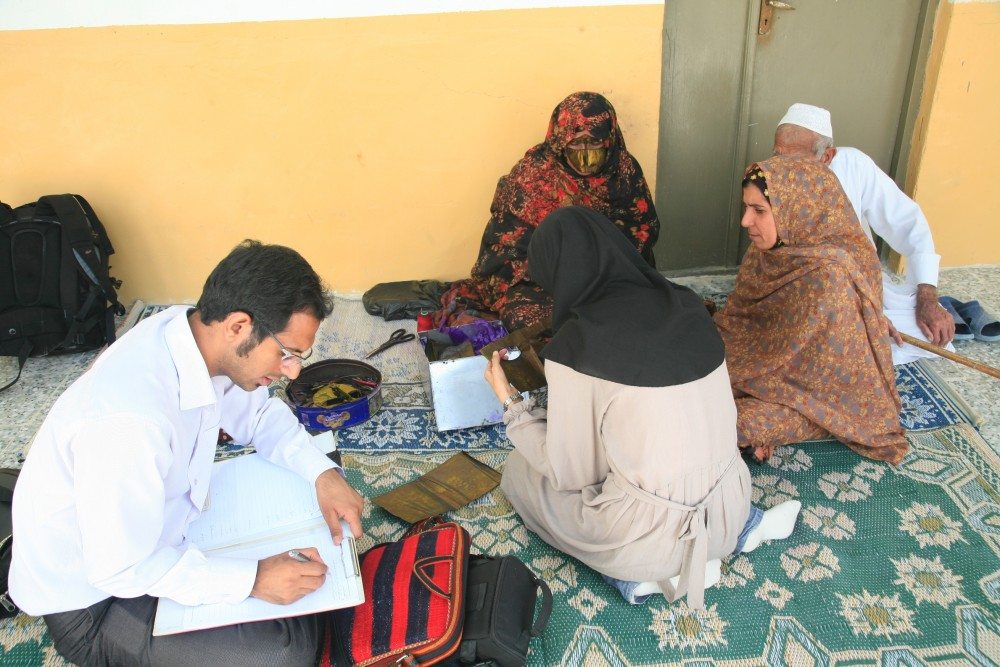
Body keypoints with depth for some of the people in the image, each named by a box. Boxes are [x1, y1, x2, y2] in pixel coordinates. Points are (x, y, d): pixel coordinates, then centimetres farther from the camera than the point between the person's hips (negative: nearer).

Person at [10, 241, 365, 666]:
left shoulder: (196, 332, -14)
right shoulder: (128, 422, -38)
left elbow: (259, 415, 3)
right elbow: (120, 569, -27)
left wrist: (322, 473, -13)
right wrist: (253, 580, -28)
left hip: (153, 531, 8)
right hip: (91, 601, -7)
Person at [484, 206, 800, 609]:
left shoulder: (575, 343, -19)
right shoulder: (688, 305, -1)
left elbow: (570, 474, -8)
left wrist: (510, 401, 2)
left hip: (653, 536, -5)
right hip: (730, 511, 6)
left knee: (521, 471, 17)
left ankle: (640, 572, 4)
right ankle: (743, 524, 16)